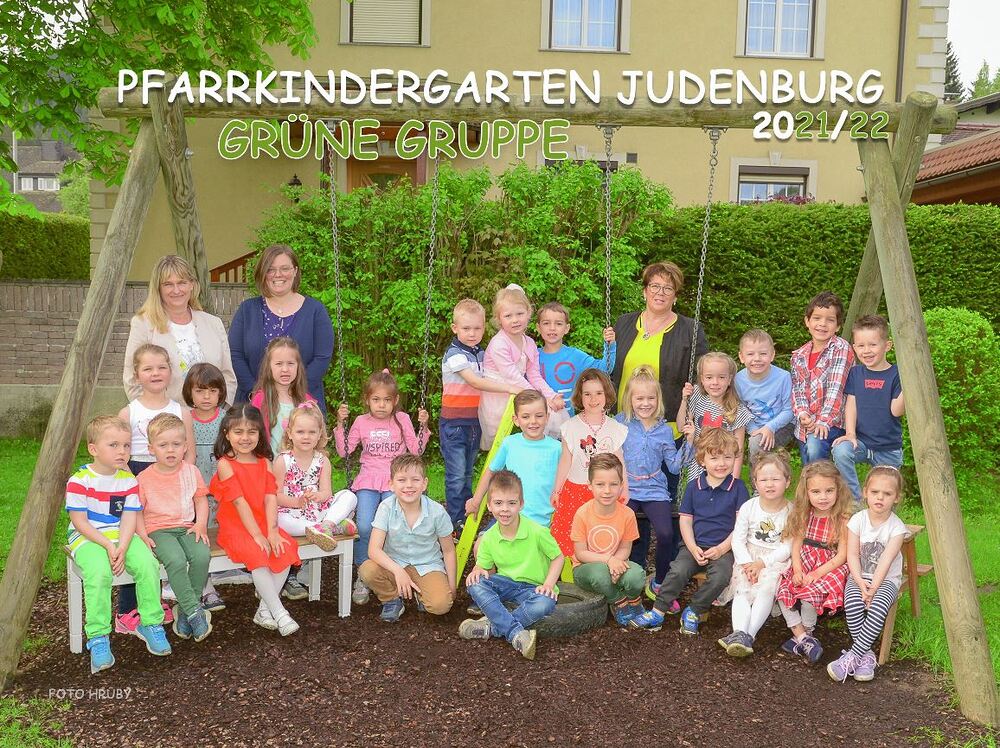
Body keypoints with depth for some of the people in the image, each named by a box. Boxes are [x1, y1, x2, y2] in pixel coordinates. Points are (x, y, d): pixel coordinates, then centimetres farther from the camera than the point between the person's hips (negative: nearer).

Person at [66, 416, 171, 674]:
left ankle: (150, 624, -4)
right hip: (87, 538, -3)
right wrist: (107, 546, -18)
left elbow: (129, 518, -1)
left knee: (147, 563, -22)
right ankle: (98, 639, -20)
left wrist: (122, 548, -17)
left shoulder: (128, 479, 3)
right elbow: (79, 521, -10)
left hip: (120, 536, 4)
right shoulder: (79, 480, -8)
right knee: (99, 572, -33)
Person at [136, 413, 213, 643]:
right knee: (176, 560, -33)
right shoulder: (144, 478, 2)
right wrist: (143, 536, -10)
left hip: (186, 527, 2)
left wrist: (201, 524, -3)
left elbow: (201, 500, 13)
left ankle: (184, 610, -11)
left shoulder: (191, 472, 9)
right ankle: (195, 611, -23)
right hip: (158, 530, -2)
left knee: (202, 555, -28)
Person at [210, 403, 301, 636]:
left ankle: (264, 609, -10)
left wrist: (272, 532, -16)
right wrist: (257, 535, -20)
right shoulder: (225, 464, -7)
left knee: (285, 549, -19)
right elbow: (240, 502, -14)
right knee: (257, 554, -30)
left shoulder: (264, 462, 7)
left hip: (262, 523, 5)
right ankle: (279, 613, -22)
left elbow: (270, 498, -3)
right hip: (234, 526, -5)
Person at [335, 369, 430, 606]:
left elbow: (416, 450, 6)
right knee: (364, 526, -22)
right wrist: (340, 423, 0)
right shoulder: (361, 422, 9)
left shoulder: (402, 419, 6)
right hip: (368, 481, 1)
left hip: (394, 481, -1)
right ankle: (363, 576, -3)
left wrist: (423, 426, -5)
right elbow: (344, 451, 9)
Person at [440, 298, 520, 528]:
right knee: (456, 476, -3)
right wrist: (509, 388, -29)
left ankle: (468, 518, 24)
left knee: (467, 474, 15)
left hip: (474, 421, 7)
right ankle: (456, 521, 7)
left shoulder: (481, 354, 11)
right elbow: (475, 382, -24)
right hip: (454, 423, -7)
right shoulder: (454, 354, -14)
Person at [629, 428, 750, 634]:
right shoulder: (694, 486, 6)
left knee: (720, 577, -28)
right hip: (695, 546, 2)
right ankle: (658, 612, -11)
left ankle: (693, 612, -7)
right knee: (678, 571, -24)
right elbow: (685, 520, 7)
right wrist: (693, 548, -8)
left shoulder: (737, 487, 0)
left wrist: (722, 549, -13)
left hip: (724, 548, -1)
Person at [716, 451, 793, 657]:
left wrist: (762, 563, -17)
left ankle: (748, 635, -31)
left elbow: (788, 547, -9)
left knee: (766, 589, -27)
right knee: (742, 590, -21)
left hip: (776, 561, -2)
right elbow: (738, 540, -2)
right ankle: (740, 633, -35)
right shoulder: (748, 507, 0)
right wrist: (747, 564, -17)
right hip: (748, 557, 2)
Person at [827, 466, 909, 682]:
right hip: (859, 576, 1)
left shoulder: (896, 527, -8)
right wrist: (861, 583, -20)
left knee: (878, 607, -31)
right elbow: (852, 555, -6)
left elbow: (885, 561, -16)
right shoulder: (857, 520, -4)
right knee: (853, 604, -29)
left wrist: (873, 587, -25)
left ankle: (852, 656, -24)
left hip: (886, 579, -1)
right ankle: (866, 655, -15)